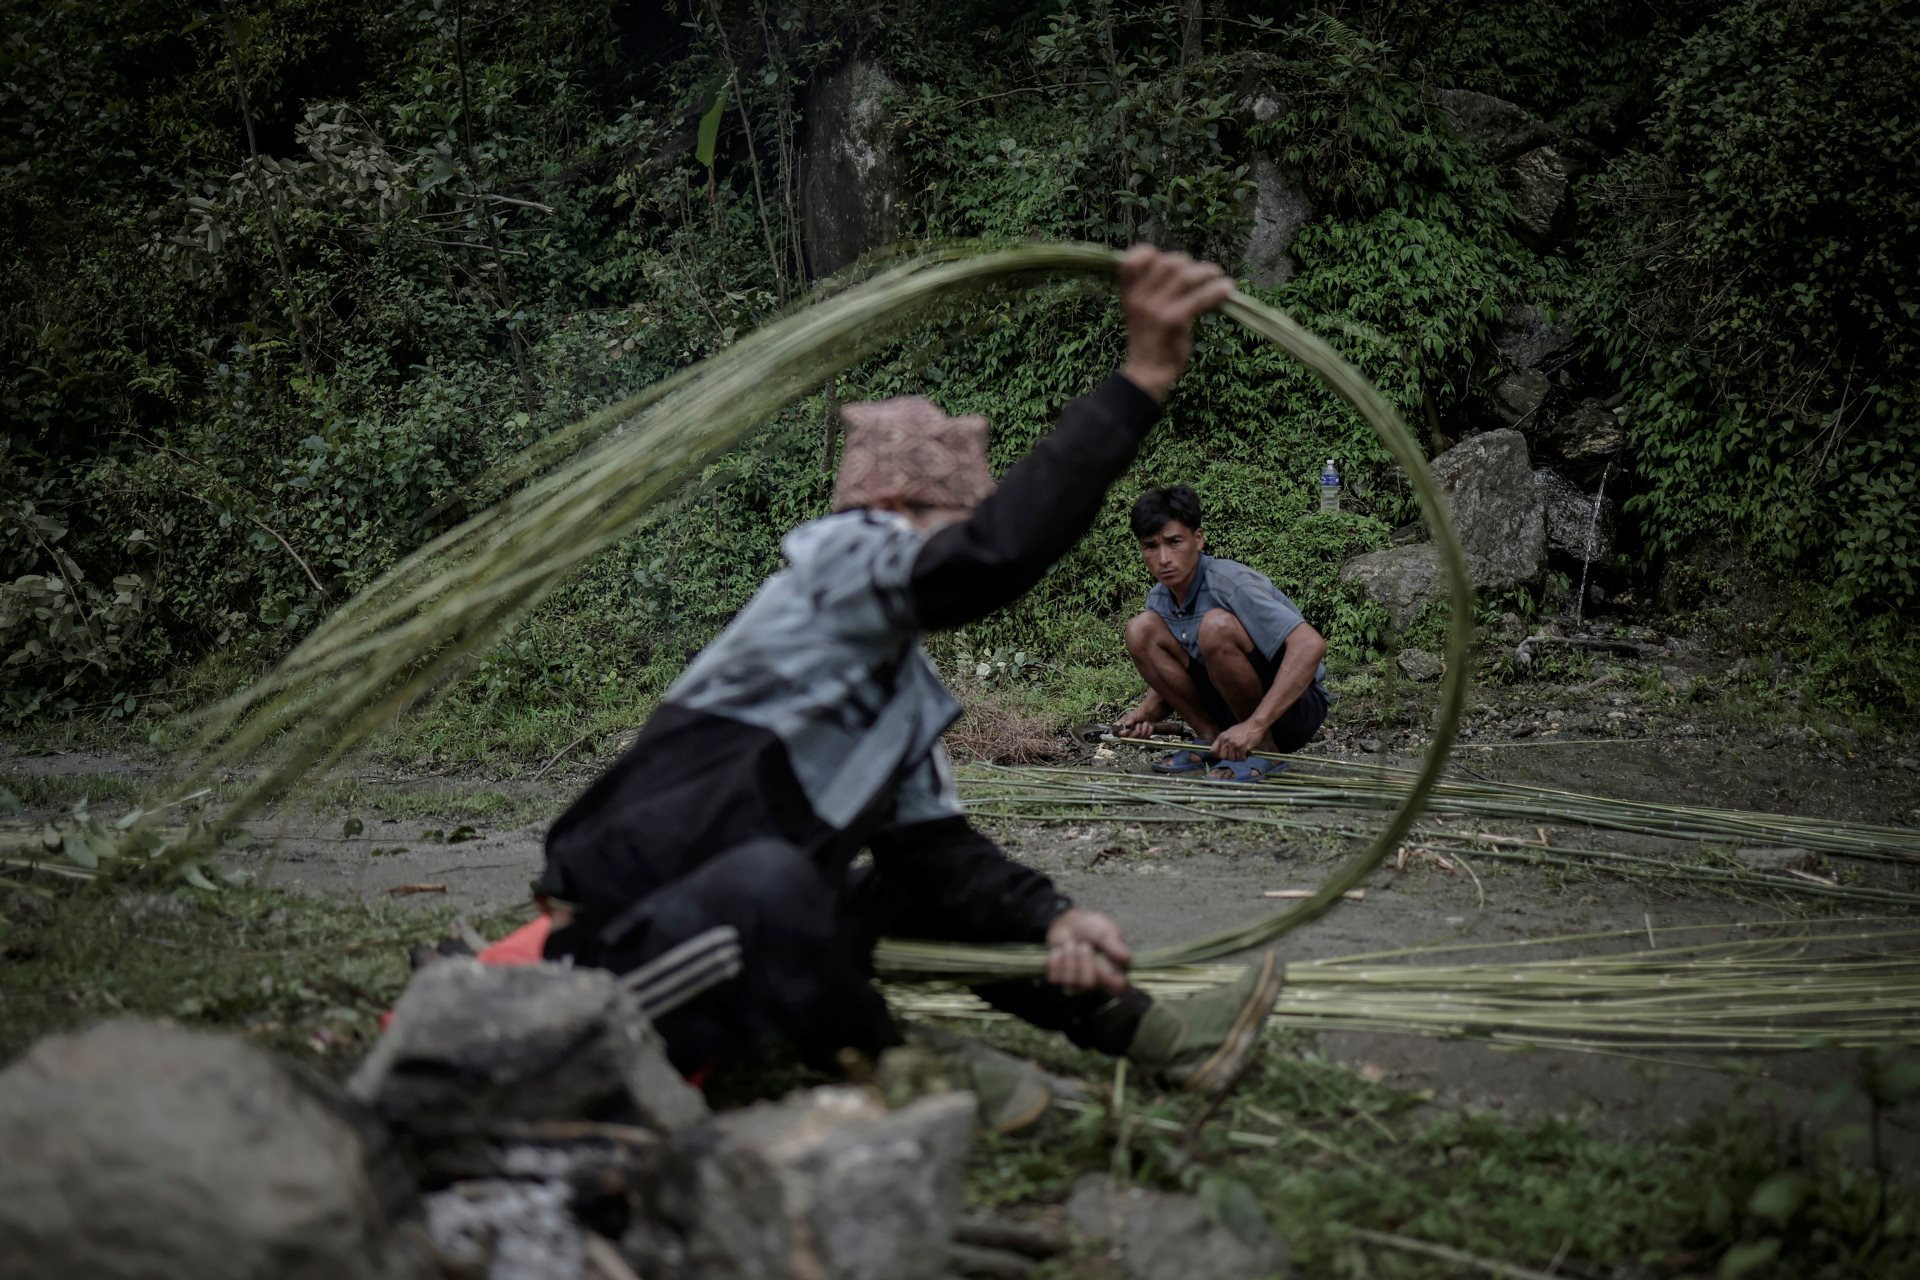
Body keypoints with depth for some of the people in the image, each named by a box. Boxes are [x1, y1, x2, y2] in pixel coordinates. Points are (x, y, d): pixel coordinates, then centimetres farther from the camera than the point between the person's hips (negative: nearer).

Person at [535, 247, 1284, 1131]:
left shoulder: (902, 682, 14)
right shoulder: (834, 562, -14)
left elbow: (933, 847, 9)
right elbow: (998, 554, -32)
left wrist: (1050, 919, -9)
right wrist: (1139, 382, -35)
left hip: (733, 961, 10)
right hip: (620, 953, -10)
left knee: (928, 894, 19)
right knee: (767, 880, -38)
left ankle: (1160, 1036, 22)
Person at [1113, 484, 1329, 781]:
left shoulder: (1230, 583, -23)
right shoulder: (1159, 600, 1)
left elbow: (1311, 645, -34)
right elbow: (1171, 682, 14)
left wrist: (1255, 725, -39)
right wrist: (1145, 712, -11)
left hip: (1295, 704, -7)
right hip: (1230, 706, 7)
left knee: (1216, 625, -32)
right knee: (1141, 629, -7)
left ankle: (1263, 749, -15)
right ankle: (1212, 742, -1)